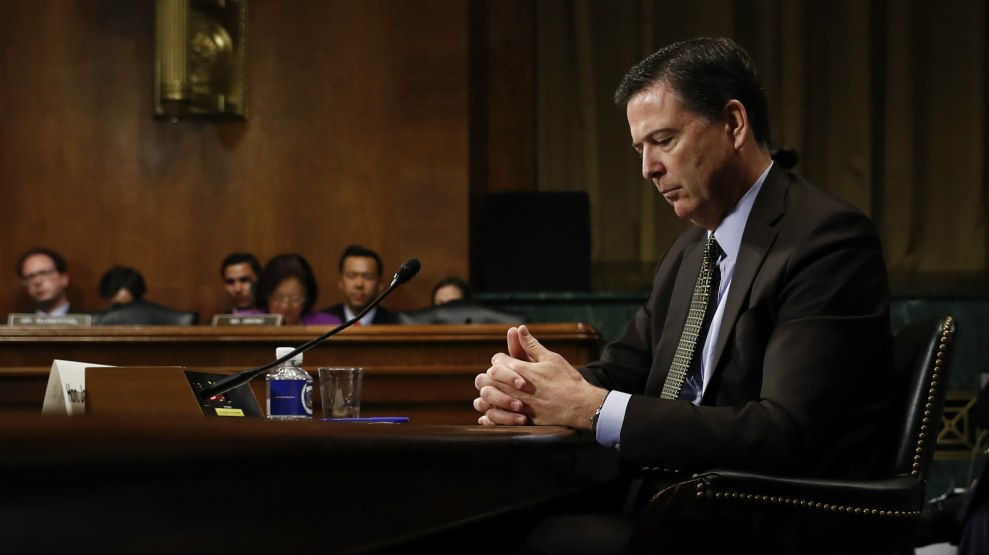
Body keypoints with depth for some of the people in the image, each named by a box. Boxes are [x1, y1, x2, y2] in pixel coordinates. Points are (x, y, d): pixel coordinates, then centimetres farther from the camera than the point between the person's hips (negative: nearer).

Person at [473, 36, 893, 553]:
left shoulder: (827, 240, -11)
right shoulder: (690, 252, 17)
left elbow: (783, 436, -20)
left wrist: (594, 407, -20)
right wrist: (525, 387, -7)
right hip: (676, 511, 8)